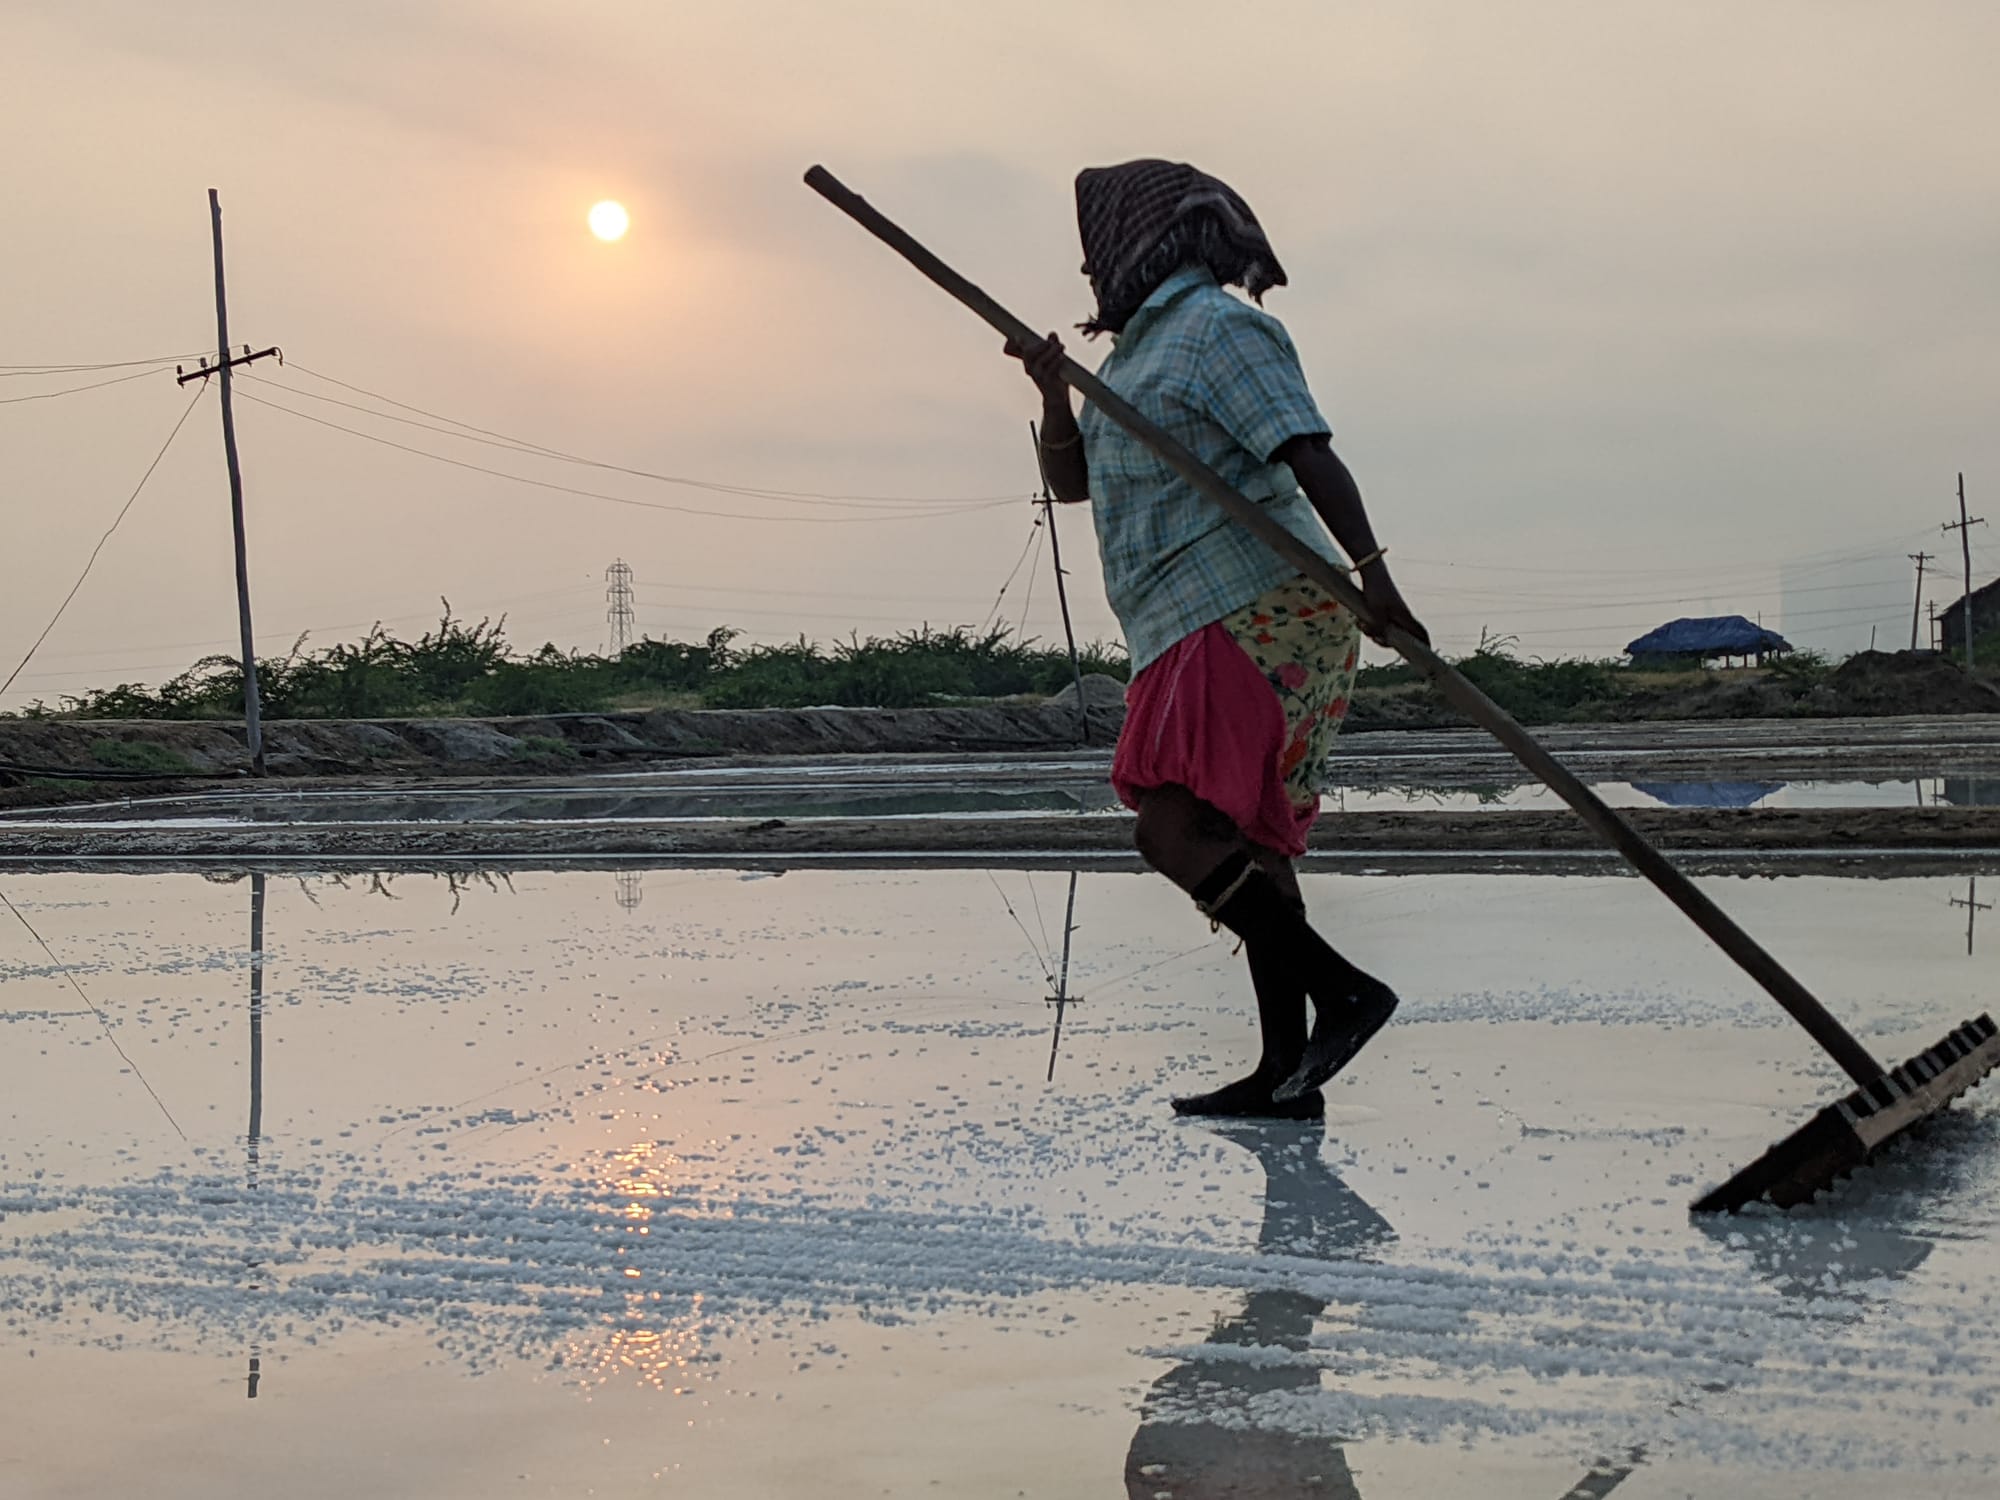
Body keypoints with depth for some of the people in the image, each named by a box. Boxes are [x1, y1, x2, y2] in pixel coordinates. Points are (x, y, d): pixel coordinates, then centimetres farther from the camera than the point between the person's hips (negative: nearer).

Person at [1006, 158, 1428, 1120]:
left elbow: (1309, 453, -18)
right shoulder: (1140, 348, 24)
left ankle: (1343, 991, -15)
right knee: (1242, 843, 8)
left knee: (1176, 833, -18)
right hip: (1201, 632, 10)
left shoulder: (1217, 326, -6)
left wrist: (1370, 569, -30)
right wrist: (1053, 391, 7)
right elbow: (1072, 480, 25)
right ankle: (1286, 1074, 10)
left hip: (1253, 615, -10)